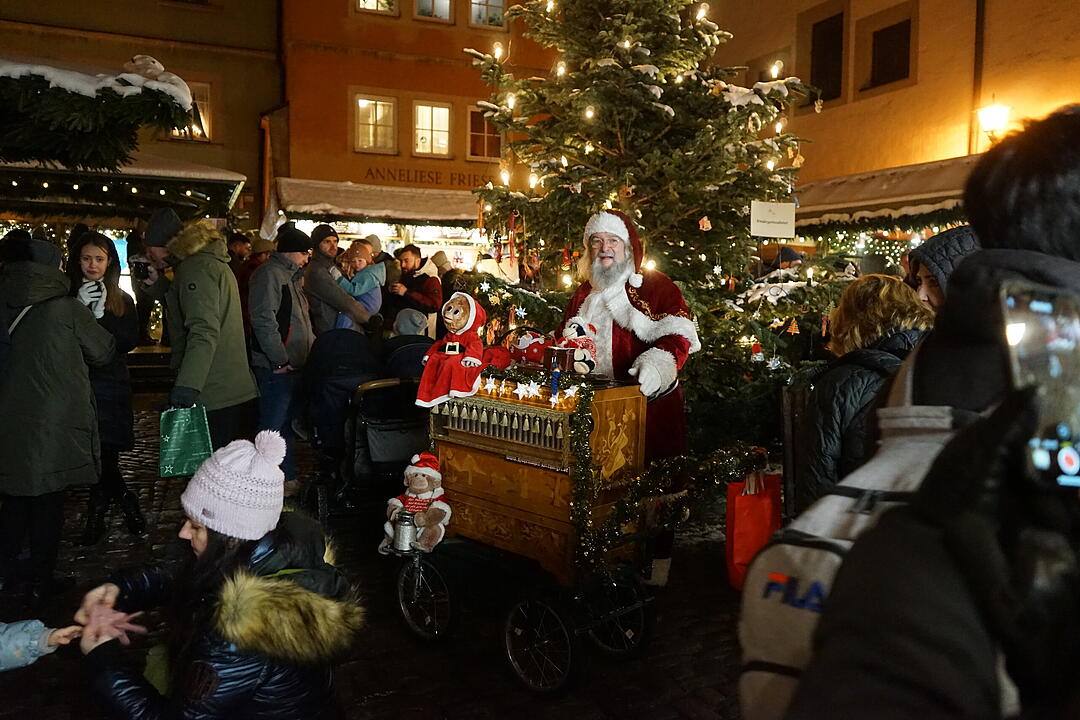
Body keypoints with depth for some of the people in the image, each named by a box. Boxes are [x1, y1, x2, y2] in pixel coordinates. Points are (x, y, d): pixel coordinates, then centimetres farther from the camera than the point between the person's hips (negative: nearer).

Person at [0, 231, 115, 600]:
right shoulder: (66, 307, -11)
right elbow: (103, 352, 0)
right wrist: (88, 317, 14)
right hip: (54, 420, -4)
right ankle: (42, 580, 16)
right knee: (48, 499, 7)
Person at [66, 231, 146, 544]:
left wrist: (101, 314, -15)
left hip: (111, 384, 0)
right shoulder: (67, 297, 4)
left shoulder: (122, 300, 7)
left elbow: (130, 342, -5)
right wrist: (80, 308, -15)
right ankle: (125, 499, 22)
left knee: (105, 452, -3)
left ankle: (98, 514, 16)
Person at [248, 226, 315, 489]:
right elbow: (264, 320, -22)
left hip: (294, 364, 10)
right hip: (277, 367, -10)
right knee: (274, 427, -4)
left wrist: (314, 345, 15)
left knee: (287, 424, 18)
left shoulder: (292, 276, 19)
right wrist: (279, 360, -21)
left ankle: (288, 478, 28)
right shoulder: (269, 274, -13)